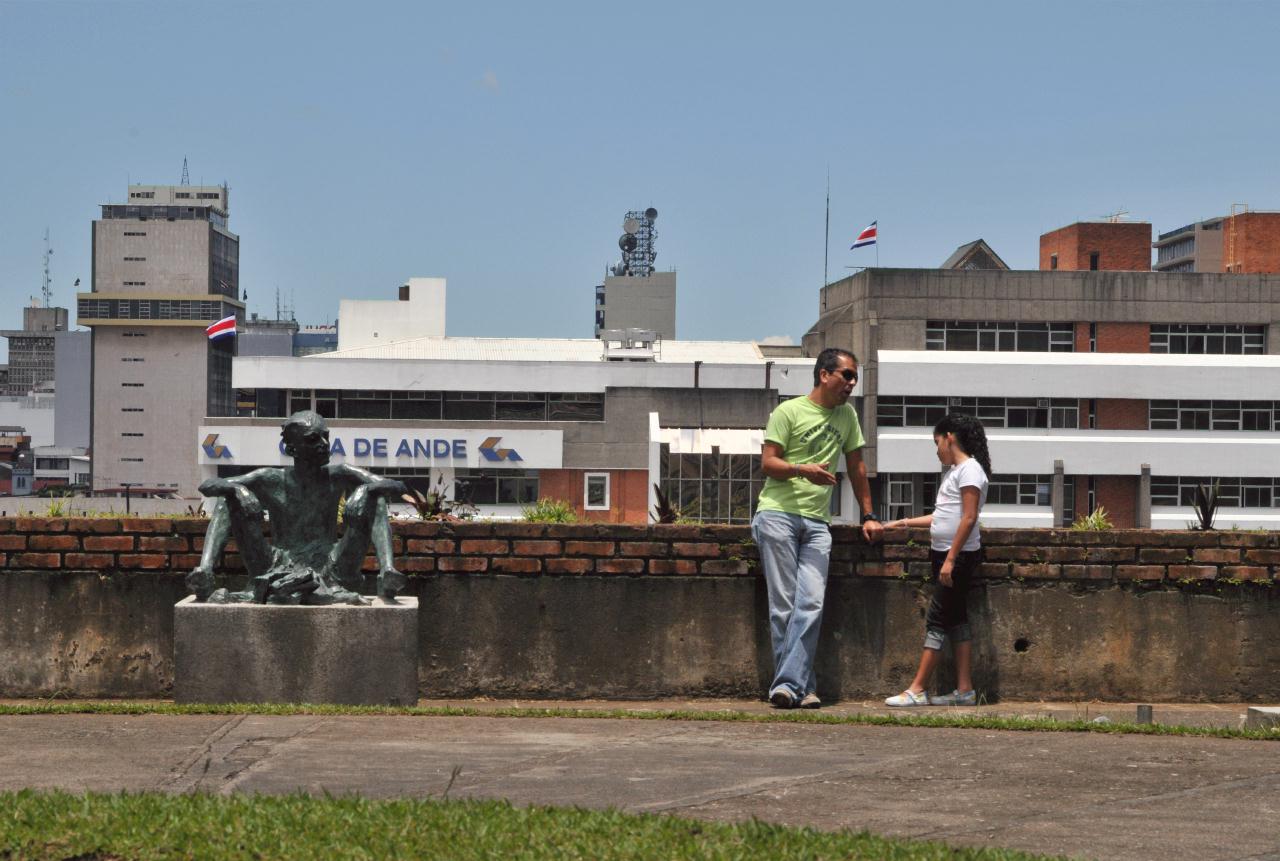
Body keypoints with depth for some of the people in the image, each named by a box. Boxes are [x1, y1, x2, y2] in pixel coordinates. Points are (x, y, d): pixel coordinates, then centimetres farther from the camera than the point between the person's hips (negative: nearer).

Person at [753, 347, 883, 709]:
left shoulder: (847, 415, 16)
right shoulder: (789, 411, 0)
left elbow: (856, 467, 22)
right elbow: (767, 463, -3)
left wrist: (868, 516, 19)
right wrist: (802, 470, -21)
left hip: (816, 522, 4)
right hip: (777, 514, -4)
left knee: (811, 604, -11)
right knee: (784, 605, -6)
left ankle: (787, 685, -14)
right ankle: (802, 687, -3)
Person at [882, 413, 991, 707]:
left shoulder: (970, 469, -12)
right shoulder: (953, 471, 17)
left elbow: (969, 517, -18)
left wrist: (951, 559, -21)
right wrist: (902, 523, 21)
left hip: (960, 556, -9)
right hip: (945, 555, 9)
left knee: (937, 619, -9)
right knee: (956, 619, 7)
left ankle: (917, 690, -9)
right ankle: (964, 690, 8)